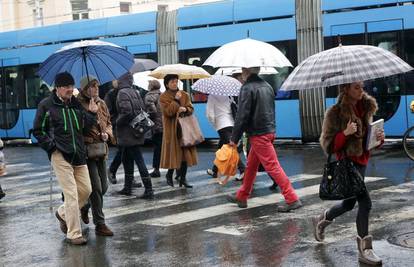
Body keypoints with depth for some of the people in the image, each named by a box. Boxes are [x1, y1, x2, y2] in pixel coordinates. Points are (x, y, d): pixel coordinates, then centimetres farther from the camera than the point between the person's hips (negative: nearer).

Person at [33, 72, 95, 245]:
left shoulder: (76, 104, 12)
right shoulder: (46, 105, -3)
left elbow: (84, 127, 12)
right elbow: (38, 130, 1)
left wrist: (91, 114, -4)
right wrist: (51, 146, -10)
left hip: (78, 154, 6)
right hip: (60, 155, -6)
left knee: (86, 190, 7)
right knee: (71, 194, -8)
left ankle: (63, 213, 33)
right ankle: (74, 234, 1)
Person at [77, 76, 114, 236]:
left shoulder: (101, 103, 10)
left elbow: (108, 122, 19)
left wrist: (107, 133, 0)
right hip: (86, 150, -7)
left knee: (103, 187, 14)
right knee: (96, 187, -8)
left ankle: (85, 207, 41)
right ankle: (100, 224, 0)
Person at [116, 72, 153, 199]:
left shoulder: (122, 93, -13)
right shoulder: (135, 92, 12)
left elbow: (127, 112, -24)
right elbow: (143, 109, 11)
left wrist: (118, 122, -9)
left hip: (128, 134, -9)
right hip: (136, 131, 9)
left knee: (139, 160, -8)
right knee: (126, 159, 18)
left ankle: (149, 190, -7)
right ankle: (127, 188, 25)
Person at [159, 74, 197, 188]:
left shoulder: (184, 95, 11)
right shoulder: (163, 97, -2)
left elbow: (191, 109, 7)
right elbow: (168, 112, -14)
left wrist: (185, 109, -14)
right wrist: (176, 100, -18)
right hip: (171, 129, -4)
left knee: (186, 153, 1)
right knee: (173, 153, -1)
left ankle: (183, 178, 8)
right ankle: (169, 175, 20)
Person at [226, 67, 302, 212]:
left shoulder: (247, 88, -13)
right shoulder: (267, 86, 14)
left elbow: (242, 115, -16)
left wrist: (234, 138, -10)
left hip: (258, 134, -9)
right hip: (269, 131, 9)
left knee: (272, 166, -9)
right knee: (251, 165, 19)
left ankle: (292, 199, -11)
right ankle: (241, 197, 30)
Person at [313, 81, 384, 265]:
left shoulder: (366, 108, 8)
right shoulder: (335, 113, -13)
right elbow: (327, 145, -12)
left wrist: (379, 138, -3)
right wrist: (345, 133, -27)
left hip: (362, 161, 8)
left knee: (349, 203, 19)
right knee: (365, 202, -16)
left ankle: (321, 221, 46)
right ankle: (365, 250, -5)